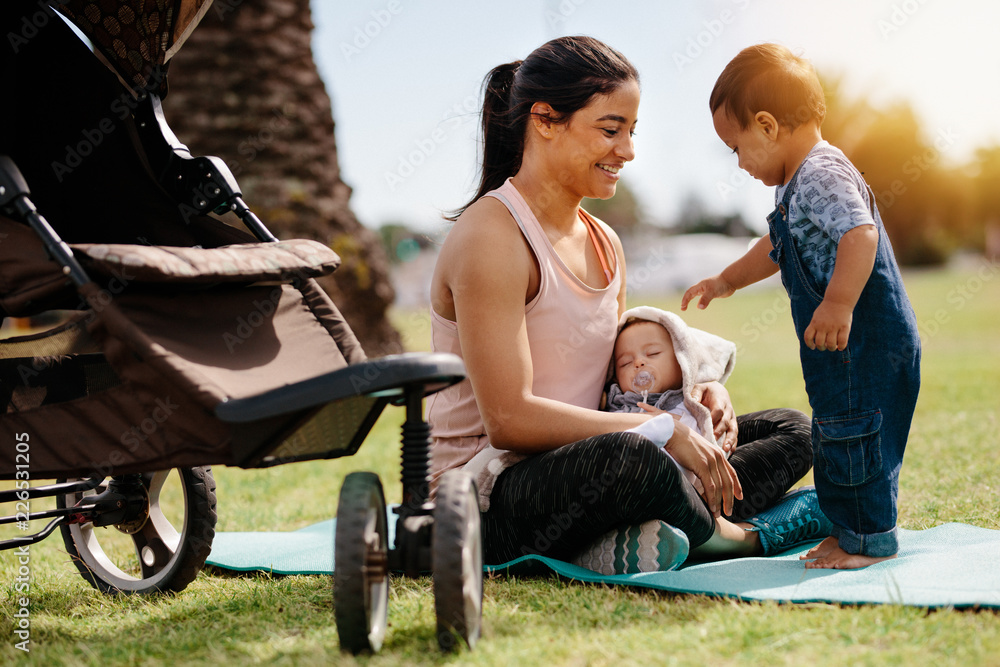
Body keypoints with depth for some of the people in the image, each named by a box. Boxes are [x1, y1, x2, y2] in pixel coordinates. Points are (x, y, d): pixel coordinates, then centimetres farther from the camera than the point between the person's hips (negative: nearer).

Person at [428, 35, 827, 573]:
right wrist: (661, 429, -22)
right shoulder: (490, 235, -16)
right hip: (487, 501, -9)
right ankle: (721, 536, -9)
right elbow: (509, 419, -24)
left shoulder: (604, 245, 12)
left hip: (576, 477, 9)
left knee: (789, 435, 9)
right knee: (628, 459, -40)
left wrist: (699, 390, -2)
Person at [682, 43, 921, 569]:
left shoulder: (822, 176, -18)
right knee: (835, 434, 16)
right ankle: (851, 528, 27)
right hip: (843, 346, 11)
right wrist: (727, 280, 39)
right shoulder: (799, 183, 16)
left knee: (851, 431, -4)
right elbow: (778, 246, 32)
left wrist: (838, 305, -37)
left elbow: (861, 235, -33)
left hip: (864, 341, -11)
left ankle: (870, 538, 7)